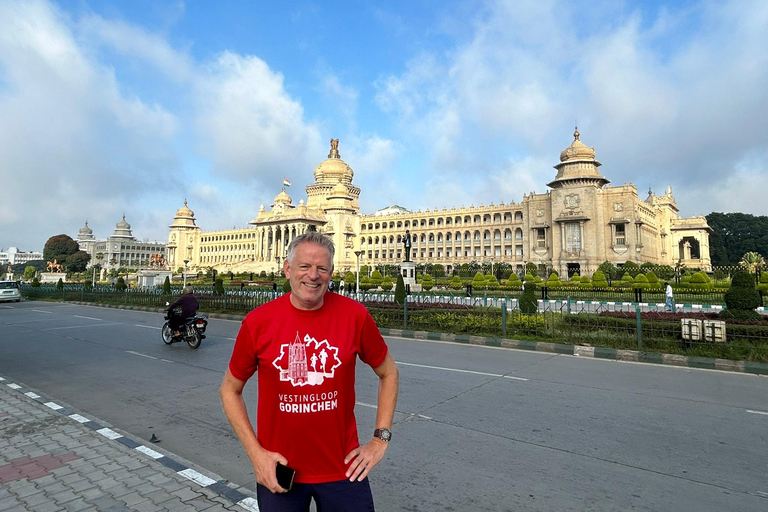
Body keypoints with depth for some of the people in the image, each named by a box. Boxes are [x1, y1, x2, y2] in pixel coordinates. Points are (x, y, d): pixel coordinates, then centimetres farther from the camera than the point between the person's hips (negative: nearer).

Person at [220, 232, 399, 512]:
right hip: (277, 471, 1)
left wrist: (380, 438, -2)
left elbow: (388, 373, 3)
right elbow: (230, 389, 2)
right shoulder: (258, 322, -11)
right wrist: (255, 452, -5)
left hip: (343, 469, 0)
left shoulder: (355, 316, -12)